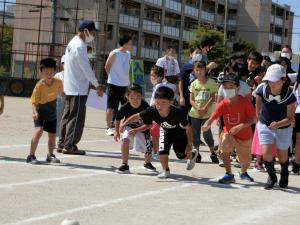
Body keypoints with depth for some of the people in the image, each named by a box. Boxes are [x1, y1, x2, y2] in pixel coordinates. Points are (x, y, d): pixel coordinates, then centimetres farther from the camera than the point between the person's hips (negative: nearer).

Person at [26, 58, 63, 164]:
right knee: (39, 130, -24)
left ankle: (50, 155, 33)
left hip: (52, 113, 5)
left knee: (52, 135, 12)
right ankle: (31, 155, -18)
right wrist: (34, 112, -41)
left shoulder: (58, 82, -14)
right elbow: (34, 101, -25)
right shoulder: (39, 85, -26)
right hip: (40, 112, -5)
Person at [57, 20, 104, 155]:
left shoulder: (72, 43, 15)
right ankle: (70, 146, -4)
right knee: (77, 117, -5)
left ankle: (62, 144, 15)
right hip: (78, 88, -10)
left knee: (67, 116, 12)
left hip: (70, 87, 10)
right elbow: (86, 68, -18)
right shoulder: (80, 46, -17)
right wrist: (97, 85, -11)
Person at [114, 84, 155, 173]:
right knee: (125, 139, -27)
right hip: (129, 127, 1)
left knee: (148, 148, -5)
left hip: (142, 129, -1)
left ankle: (147, 163, 32)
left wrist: (136, 130, -34)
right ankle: (125, 165, -16)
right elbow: (118, 119, -3)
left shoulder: (145, 107, -28)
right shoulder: (125, 108, -23)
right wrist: (117, 131, -6)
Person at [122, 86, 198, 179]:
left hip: (179, 132, -2)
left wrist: (189, 145, -22)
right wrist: (124, 124, -24)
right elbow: (137, 116, -19)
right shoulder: (152, 111, -34)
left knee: (182, 155, 2)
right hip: (166, 131, 3)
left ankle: (192, 155, 40)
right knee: (162, 151, -16)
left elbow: (188, 127, -27)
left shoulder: (177, 113, -40)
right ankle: (166, 171, 13)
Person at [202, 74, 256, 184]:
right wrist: (206, 125, -38)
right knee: (224, 143, -32)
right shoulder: (223, 104, -14)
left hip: (245, 136, -1)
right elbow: (212, 118, -16)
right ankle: (229, 175, -17)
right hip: (229, 133, 1)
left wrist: (239, 126, -32)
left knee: (246, 160, 11)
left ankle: (243, 172, 52)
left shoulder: (244, 102, -20)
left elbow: (253, 119, -19)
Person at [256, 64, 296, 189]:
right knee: (266, 153, -10)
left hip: (283, 128, -1)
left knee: (282, 155, 15)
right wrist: (259, 118, 11)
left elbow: (290, 118, -21)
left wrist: (278, 124, -37)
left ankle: (284, 175, 47)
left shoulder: (289, 96, -26)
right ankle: (272, 177, 16)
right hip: (265, 126, 1)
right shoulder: (262, 90, -21)